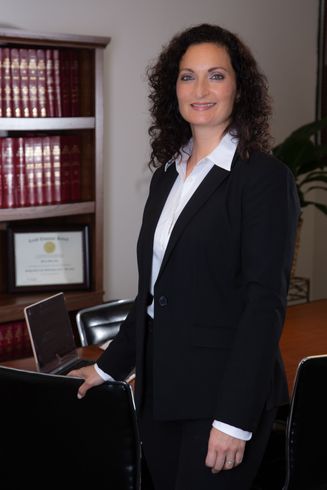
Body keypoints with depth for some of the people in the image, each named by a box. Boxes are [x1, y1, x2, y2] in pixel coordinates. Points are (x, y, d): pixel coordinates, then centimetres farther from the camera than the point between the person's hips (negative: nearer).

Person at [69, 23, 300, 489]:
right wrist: (110, 365, 18)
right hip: (159, 388, 6)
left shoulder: (265, 177, -10)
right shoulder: (167, 175, 11)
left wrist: (235, 419, -18)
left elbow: (265, 303, -15)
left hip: (222, 392, -6)